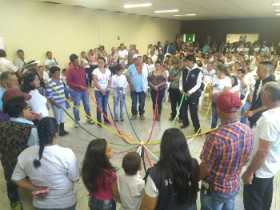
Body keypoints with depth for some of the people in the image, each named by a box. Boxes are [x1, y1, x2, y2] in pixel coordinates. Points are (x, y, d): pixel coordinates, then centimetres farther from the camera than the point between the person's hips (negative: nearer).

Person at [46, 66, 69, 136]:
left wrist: (65, 100, 16)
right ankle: (57, 132, 21)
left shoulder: (60, 81, 5)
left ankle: (62, 130, 32)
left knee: (62, 117, 18)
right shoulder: (50, 83, -19)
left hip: (62, 102, 7)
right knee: (57, 118, 6)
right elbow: (49, 96, -19)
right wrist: (55, 103, -24)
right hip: (56, 104, -7)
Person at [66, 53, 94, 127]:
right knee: (76, 106, 7)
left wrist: (86, 87, 12)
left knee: (87, 104, 15)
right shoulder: (69, 70, -15)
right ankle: (77, 121, 24)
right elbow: (68, 82, -17)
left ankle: (89, 118, 33)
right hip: (75, 91, -5)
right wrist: (79, 86, -20)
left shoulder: (82, 68, 3)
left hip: (84, 90, 5)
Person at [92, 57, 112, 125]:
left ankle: (106, 118, 26)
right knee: (99, 106, -2)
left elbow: (109, 81, 5)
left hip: (106, 91, 3)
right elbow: (95, 82, -12)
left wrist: (106, 88, -9)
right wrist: (101, 89, -16)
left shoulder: (108, 71, 4)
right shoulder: (95, 71, -7)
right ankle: (99, 121, 8)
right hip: (98, 91, -3)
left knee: (105, 105, 10)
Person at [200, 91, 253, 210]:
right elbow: (244, 160, 3)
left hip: (215, 189, -5)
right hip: (235, 186, 6)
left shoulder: (216, 137, -35)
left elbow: (205, 169, -23)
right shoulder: (247, 131, -13)